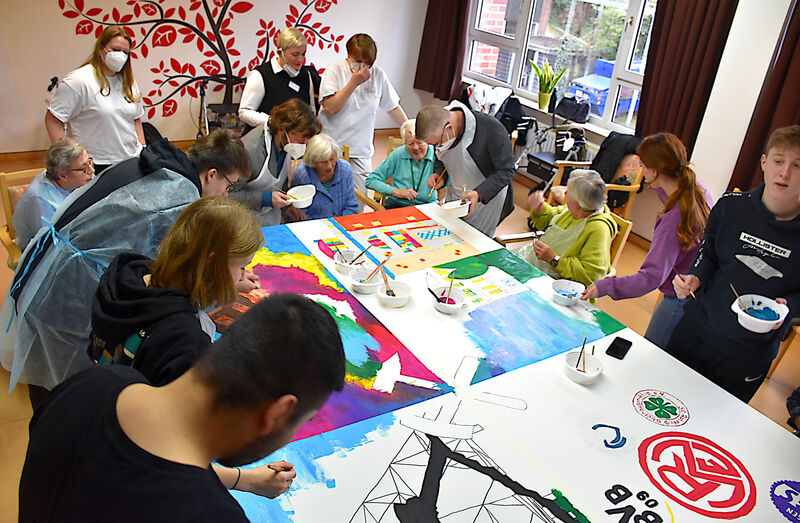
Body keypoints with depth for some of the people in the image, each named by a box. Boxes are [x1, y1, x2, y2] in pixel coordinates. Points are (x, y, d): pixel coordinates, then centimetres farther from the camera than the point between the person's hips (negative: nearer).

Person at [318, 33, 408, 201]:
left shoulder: (378, 74, 6)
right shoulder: (335, 70, -2)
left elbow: (393, 107, 15)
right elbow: (330, 107, -13)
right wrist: (354, 82, -14)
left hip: (360, 151, 2)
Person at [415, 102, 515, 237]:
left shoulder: (492, 129, -28)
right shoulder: (438, 130, -9)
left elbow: (506, 171, -22)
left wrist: (479, 194, -35)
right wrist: (439, 175, -12)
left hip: (486, 200, -5)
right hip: (453, 198, 6)